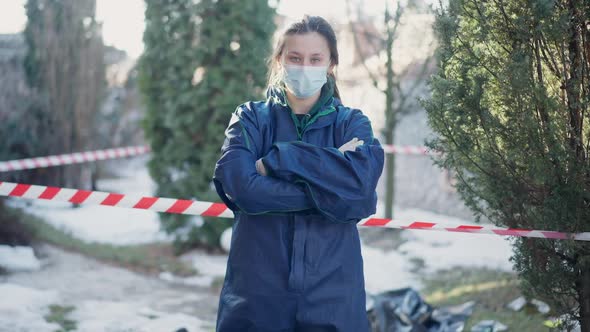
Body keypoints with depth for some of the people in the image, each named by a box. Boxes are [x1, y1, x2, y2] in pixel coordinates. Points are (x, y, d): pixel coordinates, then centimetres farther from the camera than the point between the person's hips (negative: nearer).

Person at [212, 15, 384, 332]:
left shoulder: (352, 123, 7)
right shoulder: (251, 118, 5)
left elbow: (363, 178, -14)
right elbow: (241, 184, -14)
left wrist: (278, 159, -14)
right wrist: (331, 189, -14)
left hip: (331, 288, 1)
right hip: (258, 288, 0)